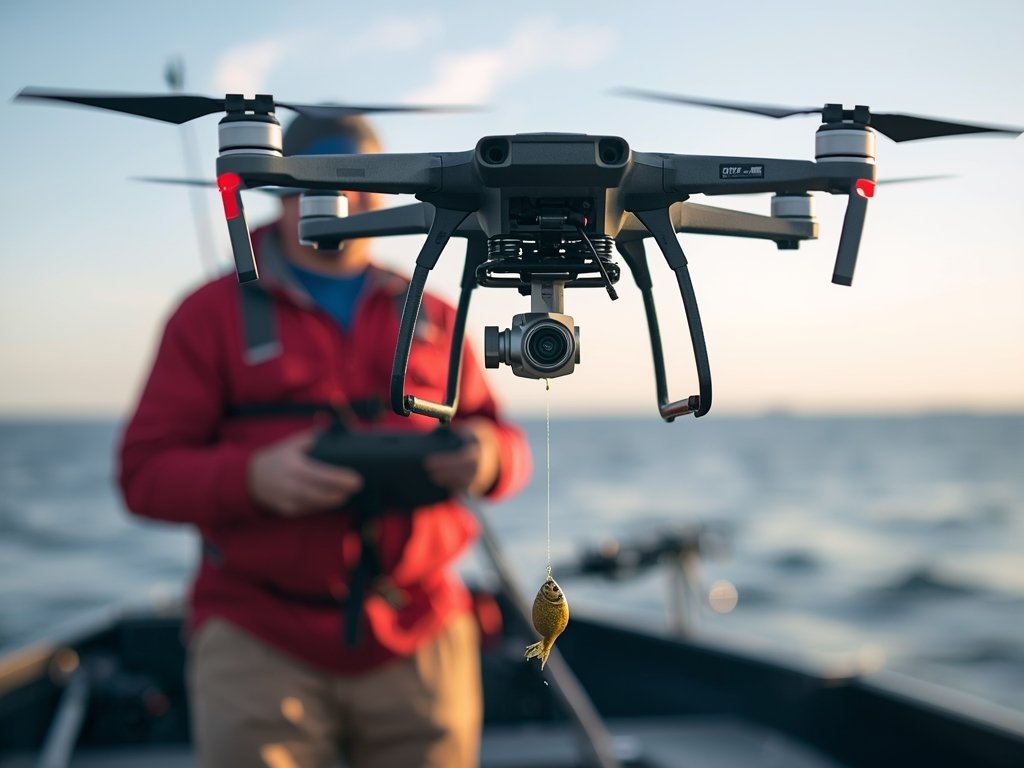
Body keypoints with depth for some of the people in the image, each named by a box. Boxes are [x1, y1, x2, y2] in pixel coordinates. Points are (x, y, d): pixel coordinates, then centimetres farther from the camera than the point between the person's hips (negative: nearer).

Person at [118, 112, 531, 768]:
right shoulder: (214, 313, 4)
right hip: (259, 646, -2)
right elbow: (146, 473, -1)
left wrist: (488, 458, -10)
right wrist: (254, 478, -21)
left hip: (420, 641, 3)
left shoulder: (432, 316, 14)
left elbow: (506, 440, 15)